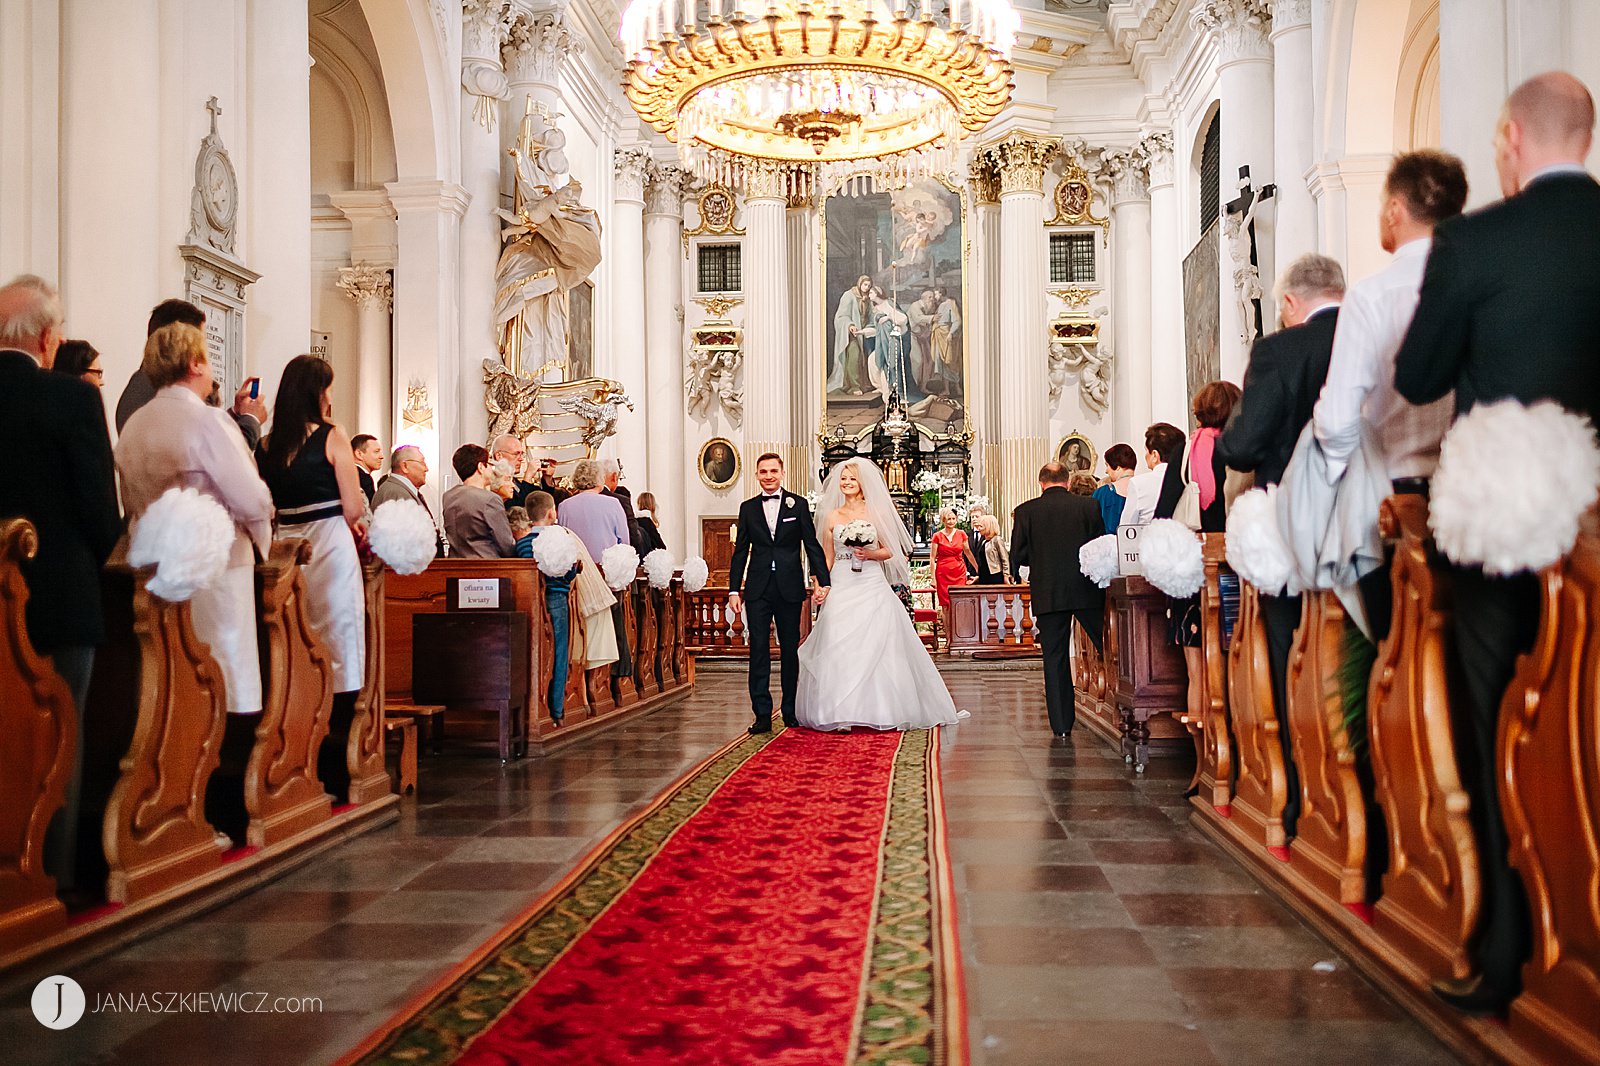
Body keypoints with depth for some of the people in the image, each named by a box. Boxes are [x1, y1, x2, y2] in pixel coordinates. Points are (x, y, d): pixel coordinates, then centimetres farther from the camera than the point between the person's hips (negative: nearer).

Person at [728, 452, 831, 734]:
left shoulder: (798, 505, 4)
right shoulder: (748, 508, 9)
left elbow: (812, 545, 2)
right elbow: (740, 552, 10)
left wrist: (823, 581, -7)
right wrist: (734, 590, 4)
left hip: (790, 589, -1)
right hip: (757, 590, 1)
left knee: (790, 651, 7)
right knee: (759, 651, -2)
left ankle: (790, 711, 18)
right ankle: (762, 714, 1)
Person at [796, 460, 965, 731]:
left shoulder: (876, 513, 6)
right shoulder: (832, 516, 10)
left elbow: (890, 551, 8)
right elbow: (827, 558, 13)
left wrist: (872, 554, -11)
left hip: (872, 587, -1)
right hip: (842, 587, 1)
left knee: (876, 645, -5)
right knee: (839, 646, -7)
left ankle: (880, 710, 4)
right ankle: (843, 712, -3)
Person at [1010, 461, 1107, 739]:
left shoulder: (1026, 511, -1)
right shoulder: (1090, 506, 1)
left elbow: (1018, 555, -2)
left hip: (1048, 594, 0)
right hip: (1088, 591, 0)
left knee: (1055, 658, 5)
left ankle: (1061, 725, 5)